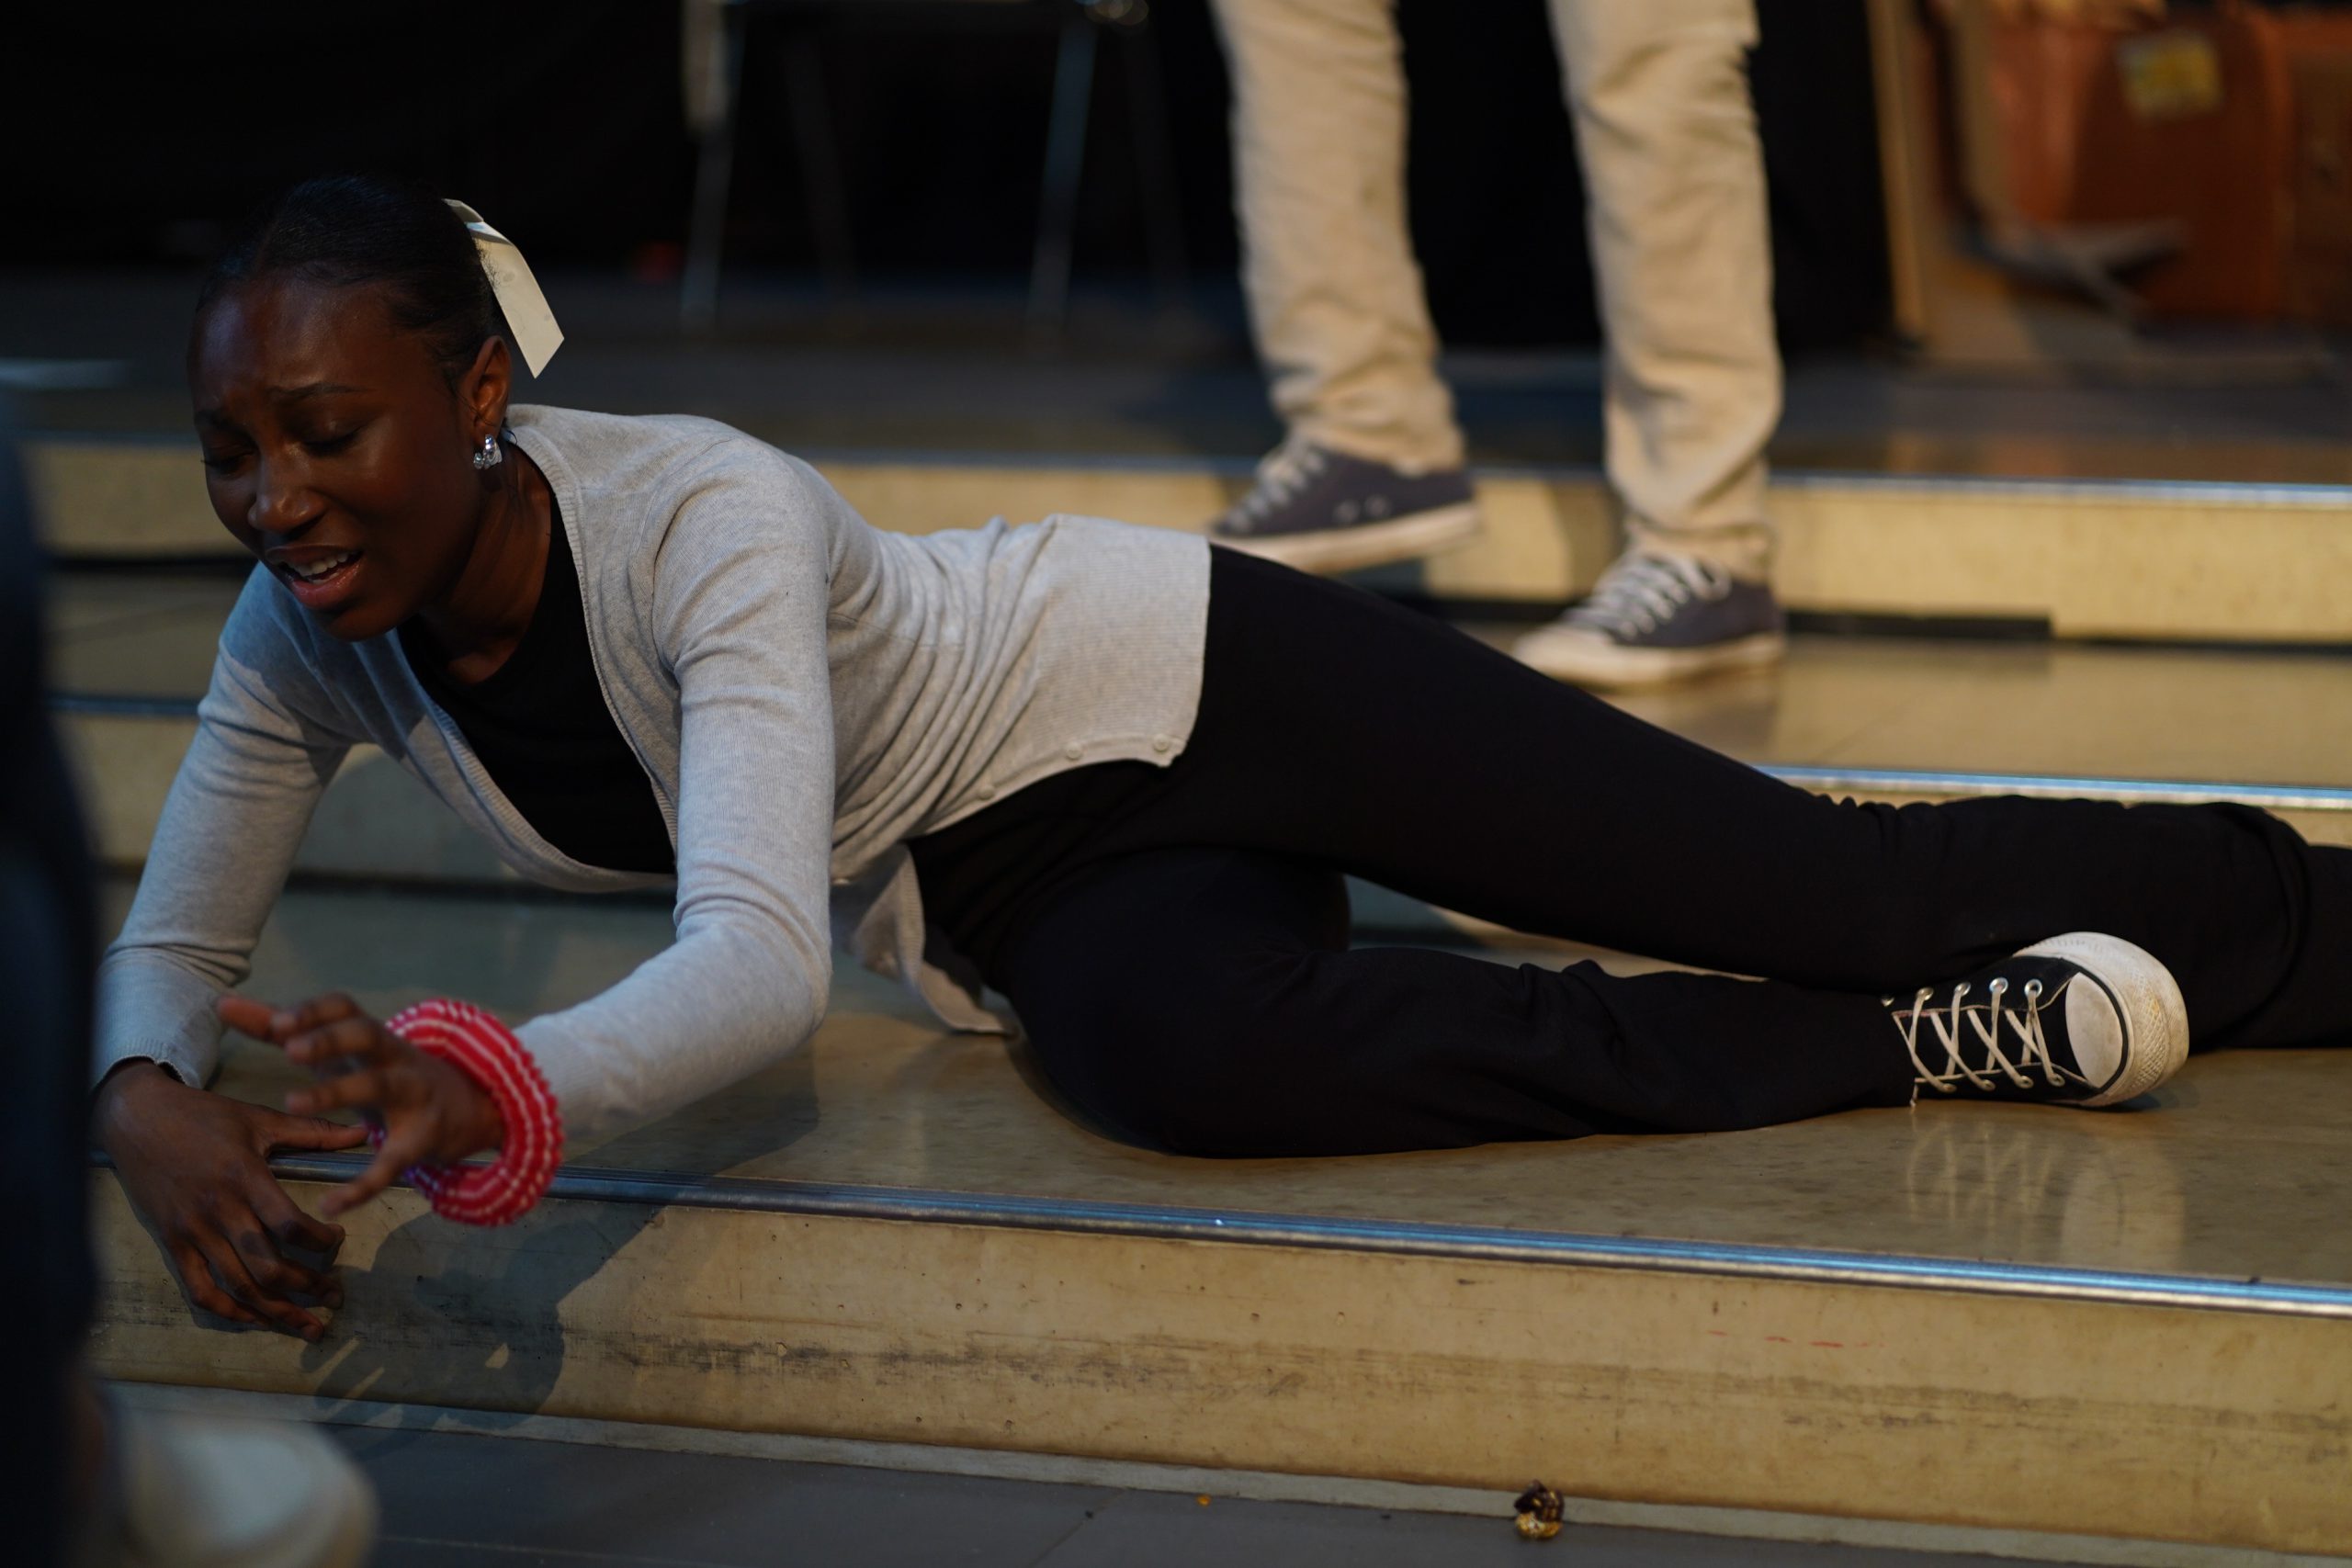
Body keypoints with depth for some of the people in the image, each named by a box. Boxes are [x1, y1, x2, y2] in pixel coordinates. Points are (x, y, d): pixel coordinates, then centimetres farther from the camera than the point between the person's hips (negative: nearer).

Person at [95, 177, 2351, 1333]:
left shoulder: (709, 520, -32)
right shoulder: (306, 641, -12)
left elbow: (758, 962, -42)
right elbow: (166, 950, -3)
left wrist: (492, 1090, -63)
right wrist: (153, 1111, -29)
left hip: (1171, 679, -4)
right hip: (1024, 890, 4)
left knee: (1838, 885, -13)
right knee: (1173, 1059, -31)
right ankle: (1946, 1043, -19)